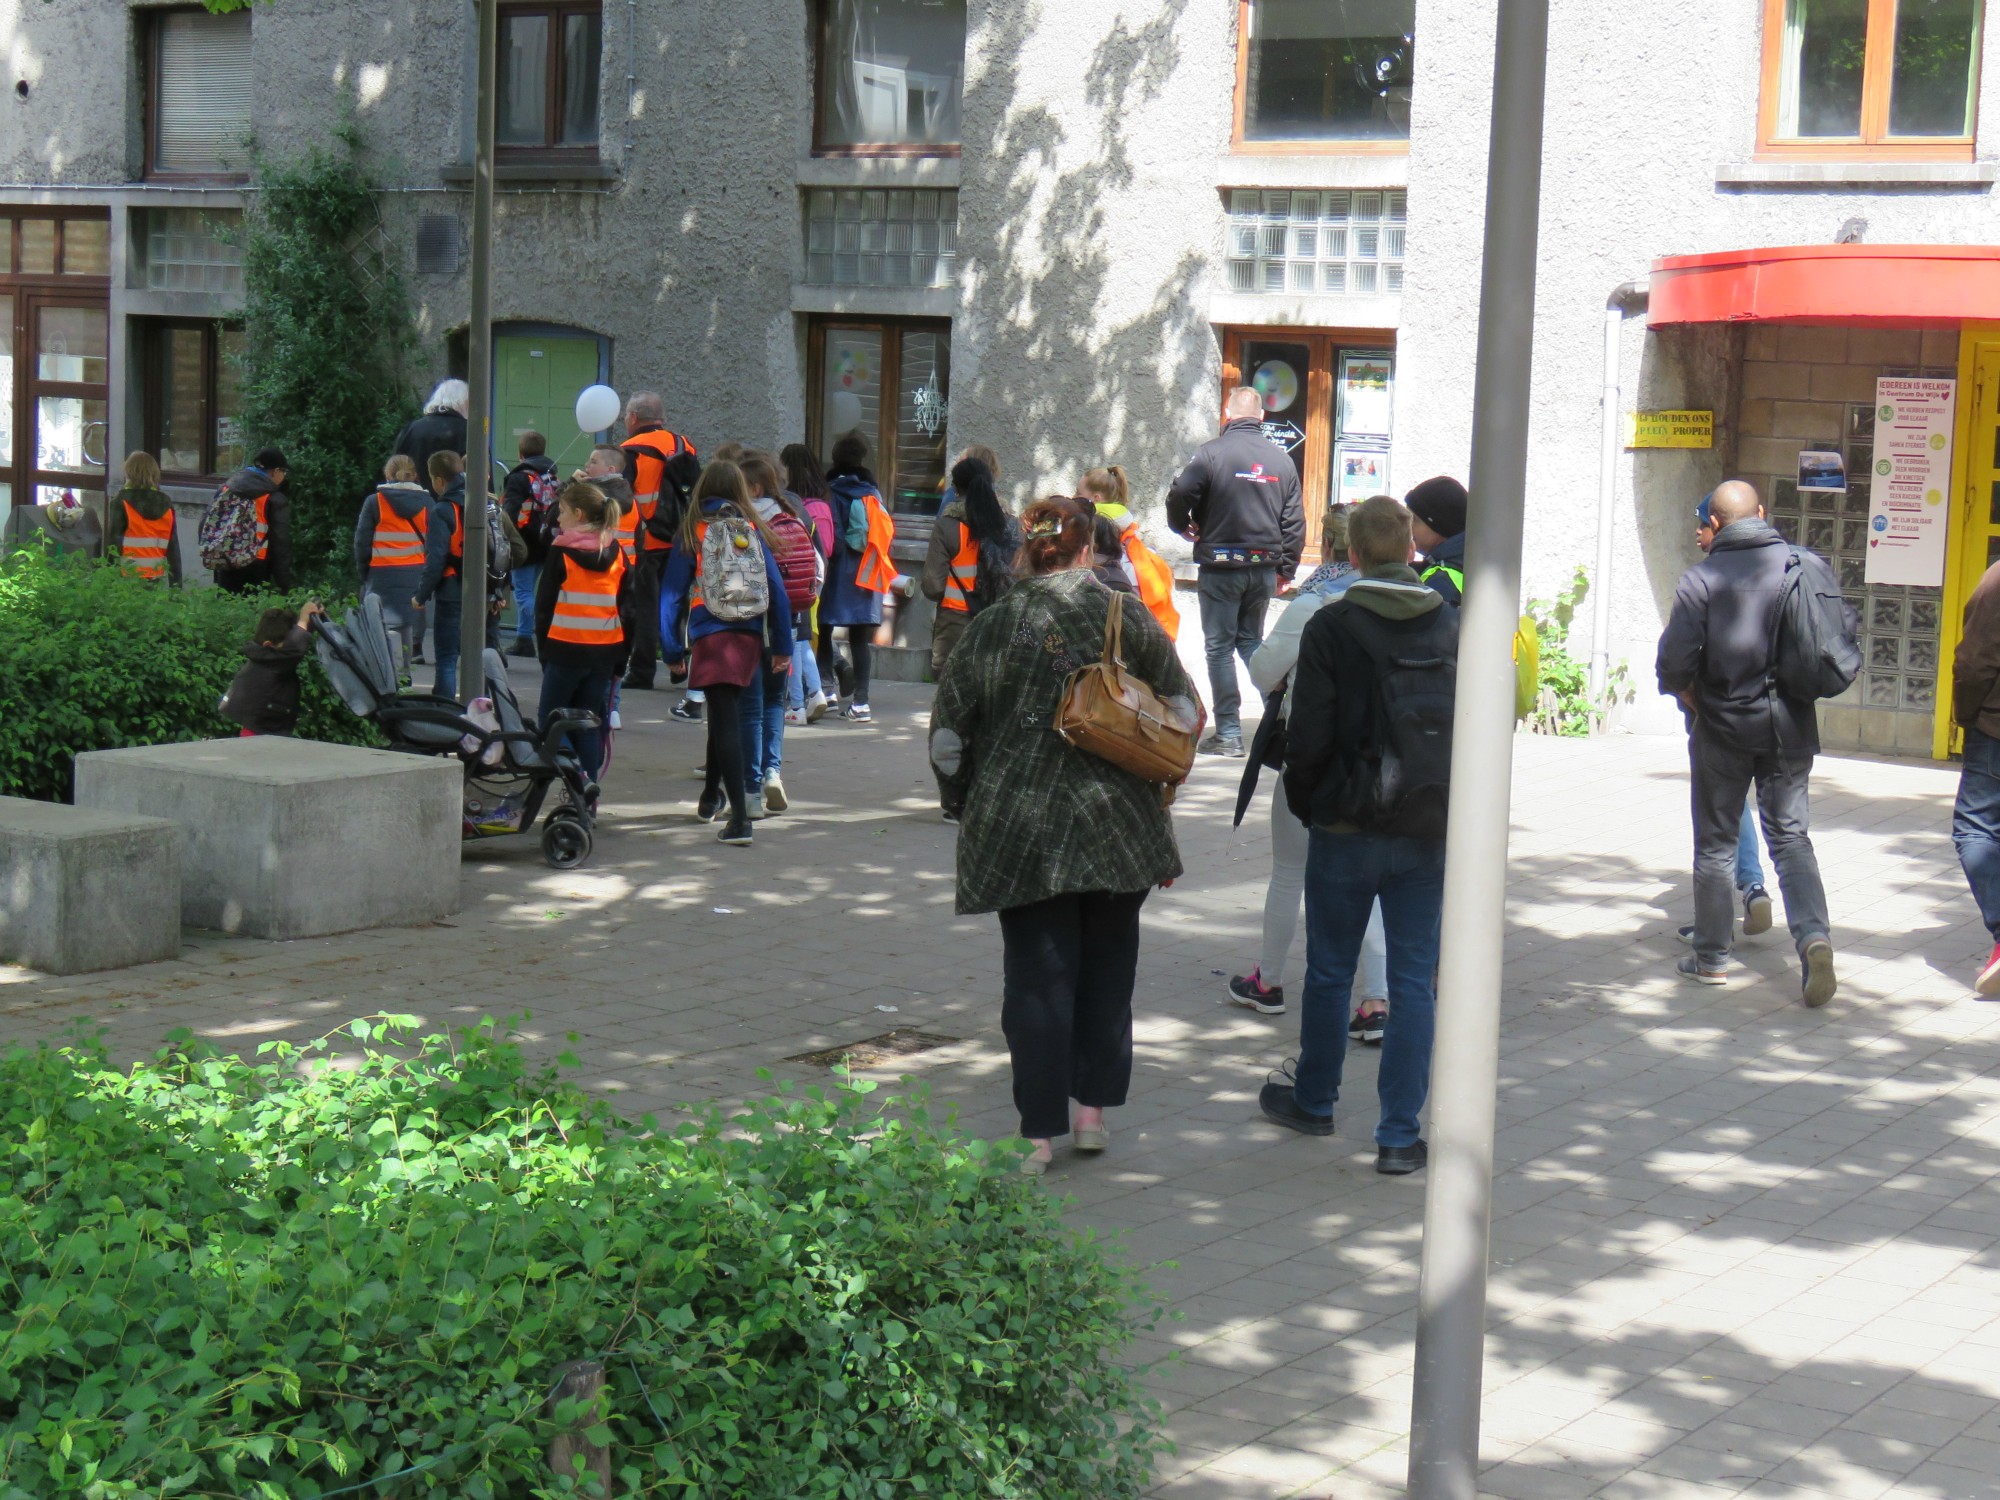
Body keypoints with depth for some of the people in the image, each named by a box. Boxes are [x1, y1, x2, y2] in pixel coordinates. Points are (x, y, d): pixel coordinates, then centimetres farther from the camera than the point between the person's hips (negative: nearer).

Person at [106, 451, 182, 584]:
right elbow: (173, 546, 8)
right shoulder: (165, 503, 8)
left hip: (128, 575, -4)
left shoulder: (121, 502, -3)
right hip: (156, 576, 4)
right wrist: (176, 583, 10)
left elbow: (113, 541, -5)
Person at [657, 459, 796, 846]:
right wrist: (783, 646, 10)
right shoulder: (753, 530, 8)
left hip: (710, 636, -3)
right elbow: (776, 589, 6)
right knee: (724, 714, 22)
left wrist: (672, 651, 3)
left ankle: (740, 816, -17)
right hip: (750, 635, 3)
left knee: (724, 720, -7)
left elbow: (671, 593, -1)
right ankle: (711, 796, 38)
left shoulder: (692, 532, 2)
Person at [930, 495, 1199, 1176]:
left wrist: (966, 807, 16)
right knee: (1106, 967, 16)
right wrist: (1153, 791, 17)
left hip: (1019, 831, -1)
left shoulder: (991, 626, -2)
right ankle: (1093, 1108, 21)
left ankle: (1039, 1133, 4)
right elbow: (1183, 713, 5)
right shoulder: (1128, 619, 0)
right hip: (1118, 828, 1)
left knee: (1036, 977, 4)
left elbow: (948, 735, 2)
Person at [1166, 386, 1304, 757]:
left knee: (1220, 647, 1)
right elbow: (1294, 520, 8)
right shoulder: (1281, 458, 6)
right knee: (1252, 641, 20)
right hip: (1264, 569, 5)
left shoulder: (1213, 451, -8)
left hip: (1221, 564, -5)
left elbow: (1180, 495, -16)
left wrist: (1182, 525, 5)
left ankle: (1229, 733, 0)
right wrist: (1286, 567, 17)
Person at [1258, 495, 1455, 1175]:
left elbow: (1308, 738, -11)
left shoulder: (1331, 628, -10)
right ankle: (1400, 1136, 6)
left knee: (1328, 971, 14)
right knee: (1414, 979, 6)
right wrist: (1450, 809, 13)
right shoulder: (1452, 628, 1)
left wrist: (1305, 805, 6)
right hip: (1430, 833, 2)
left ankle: (1313, 1101, 31)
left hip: (1346, 830, -2)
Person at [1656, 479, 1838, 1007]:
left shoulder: (1701, 578, -11)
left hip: (1725, 725, -2)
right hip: (1791, 724, 2)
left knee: (1715, 841, 10)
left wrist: (1688, 694, 5)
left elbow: (1675, 659, -15)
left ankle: (1711, 957, 16)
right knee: (1790, 834, 9)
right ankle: (1814, 935, -12)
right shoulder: (1808, 565, -3)